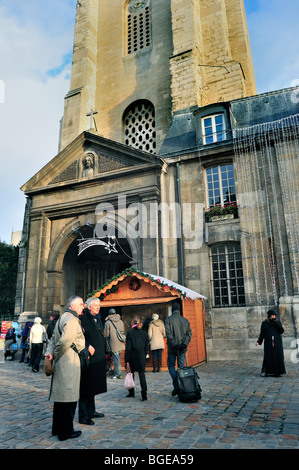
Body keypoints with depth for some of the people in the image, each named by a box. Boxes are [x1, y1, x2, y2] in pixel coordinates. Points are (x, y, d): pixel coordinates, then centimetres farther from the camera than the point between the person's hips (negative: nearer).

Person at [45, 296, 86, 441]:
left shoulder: (63, 318, 15)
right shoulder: (72, 320, -17)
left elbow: (53, 338, 14)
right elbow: (65, 341, -25)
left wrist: (50, 352, 0)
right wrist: (55, 355, -11)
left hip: (61, 363, 10)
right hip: (69, 363, -10)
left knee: (60, 395, 18)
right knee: (68, 397, 1)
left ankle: (57, 428, 31)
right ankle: (66, 432, 12)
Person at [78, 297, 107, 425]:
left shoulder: (95, 320, 16)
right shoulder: (83, 319, -12)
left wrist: (103, 354, 19)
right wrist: (88, 346, -23)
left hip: (97, 359, 9)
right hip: (89, 358, -9)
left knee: (93, 386, 18)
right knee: (86, 388, -1)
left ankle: (91, 411, 30)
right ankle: (83, 416, 8)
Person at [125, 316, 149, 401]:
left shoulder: (130, 333, -9)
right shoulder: (145, 333, 0)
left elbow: (128, 348, -11)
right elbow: (146, 348, 5)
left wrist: (126, 361, -8)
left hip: (132, 358, -1)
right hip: (141, 358, 2)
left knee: (131, 375, 16)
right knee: (142, 375, 5)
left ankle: (131, 392, 27)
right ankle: (144, 394, -3)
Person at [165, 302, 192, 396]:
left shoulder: (168, 319, -3)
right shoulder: (185, 320, 8)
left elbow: (168, 332, -14)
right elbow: (189, 333, 0)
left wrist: (174, 344, -13)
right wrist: (184, 343, -7)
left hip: (172, 347, -3)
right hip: (182, 347, 3)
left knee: (171, 365, 8)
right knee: (181, 366, 10)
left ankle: (176, 385, -7)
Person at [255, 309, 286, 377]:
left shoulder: (278, 323, 6)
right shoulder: (264, 323, 3)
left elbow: (282, 331, -7)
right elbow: (262, 333, 3)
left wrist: (276, 323, -16)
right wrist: (259, 341, -7)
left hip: (277, 343, 2)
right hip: (268, 343, -1)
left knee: (278, 356, -2)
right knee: (267, 356, -6)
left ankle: (277, 372, 7)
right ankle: (265, 371, 2)